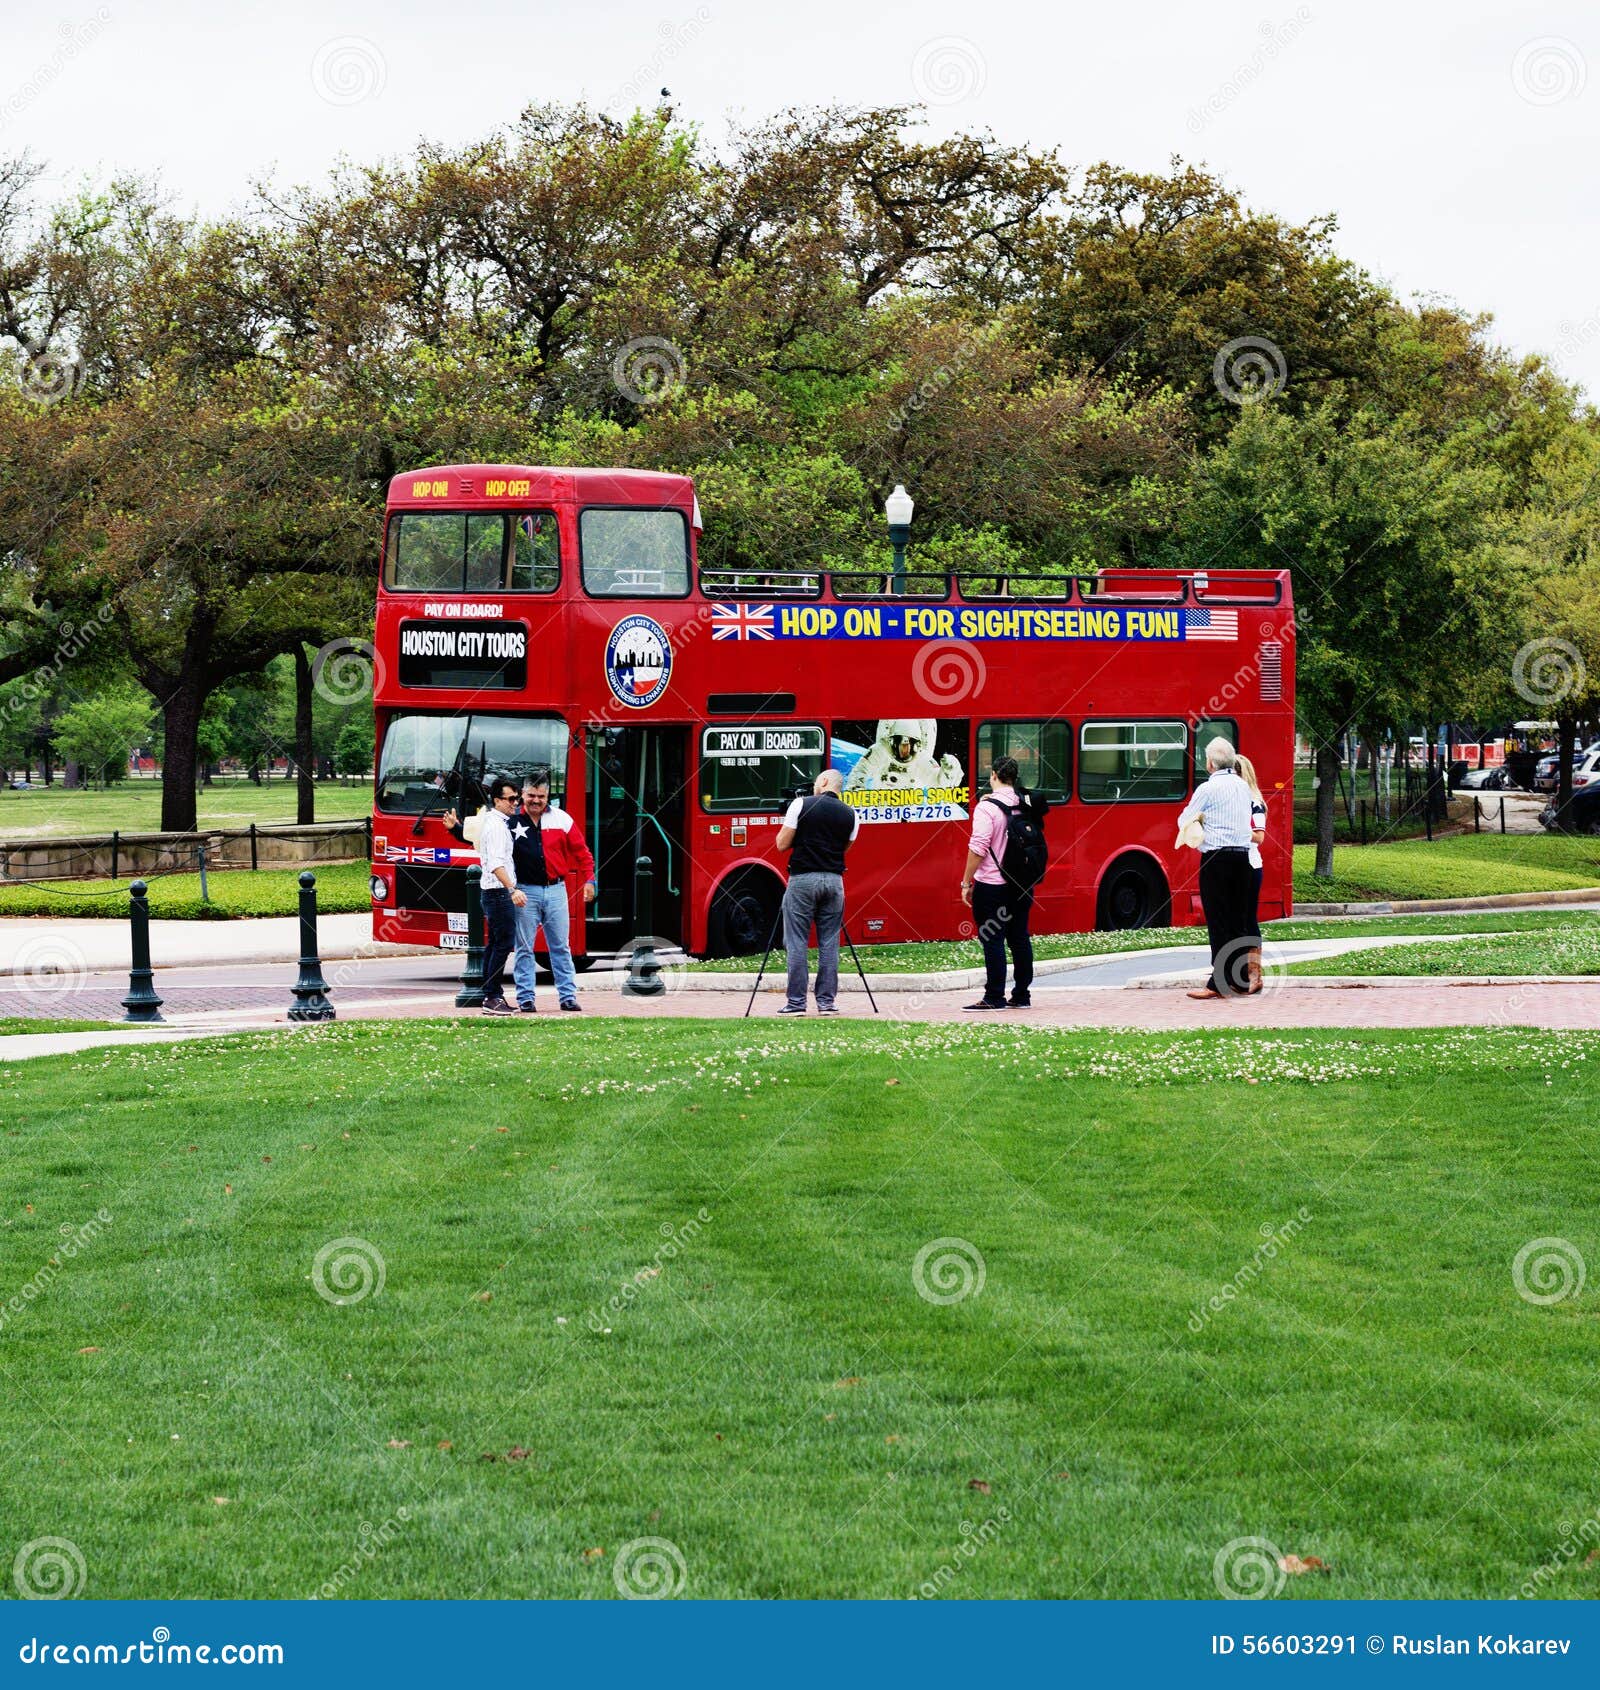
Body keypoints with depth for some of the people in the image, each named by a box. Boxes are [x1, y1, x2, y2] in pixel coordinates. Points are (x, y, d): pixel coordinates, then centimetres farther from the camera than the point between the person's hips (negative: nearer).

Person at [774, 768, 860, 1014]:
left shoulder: (802, 805, -3)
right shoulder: (850, 815, 7)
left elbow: (782, 844, -1)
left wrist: (787, 826, 17)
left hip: (802, 879, -3)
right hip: (834, 881, 3)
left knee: (796, 942, 0)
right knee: (829, 943, 7)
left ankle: (796, 1002, -2)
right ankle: (826, 1001, 6)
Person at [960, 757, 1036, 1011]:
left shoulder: (987, 807, -14)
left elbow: (978, 848, -17)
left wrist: (966, 882, -12)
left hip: (992, 885, -6)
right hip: (1022, 885, 6)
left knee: (993, 941, -3)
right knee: (1020, 939, 11)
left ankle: (994, 997, -3)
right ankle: (1021, 995, 14)